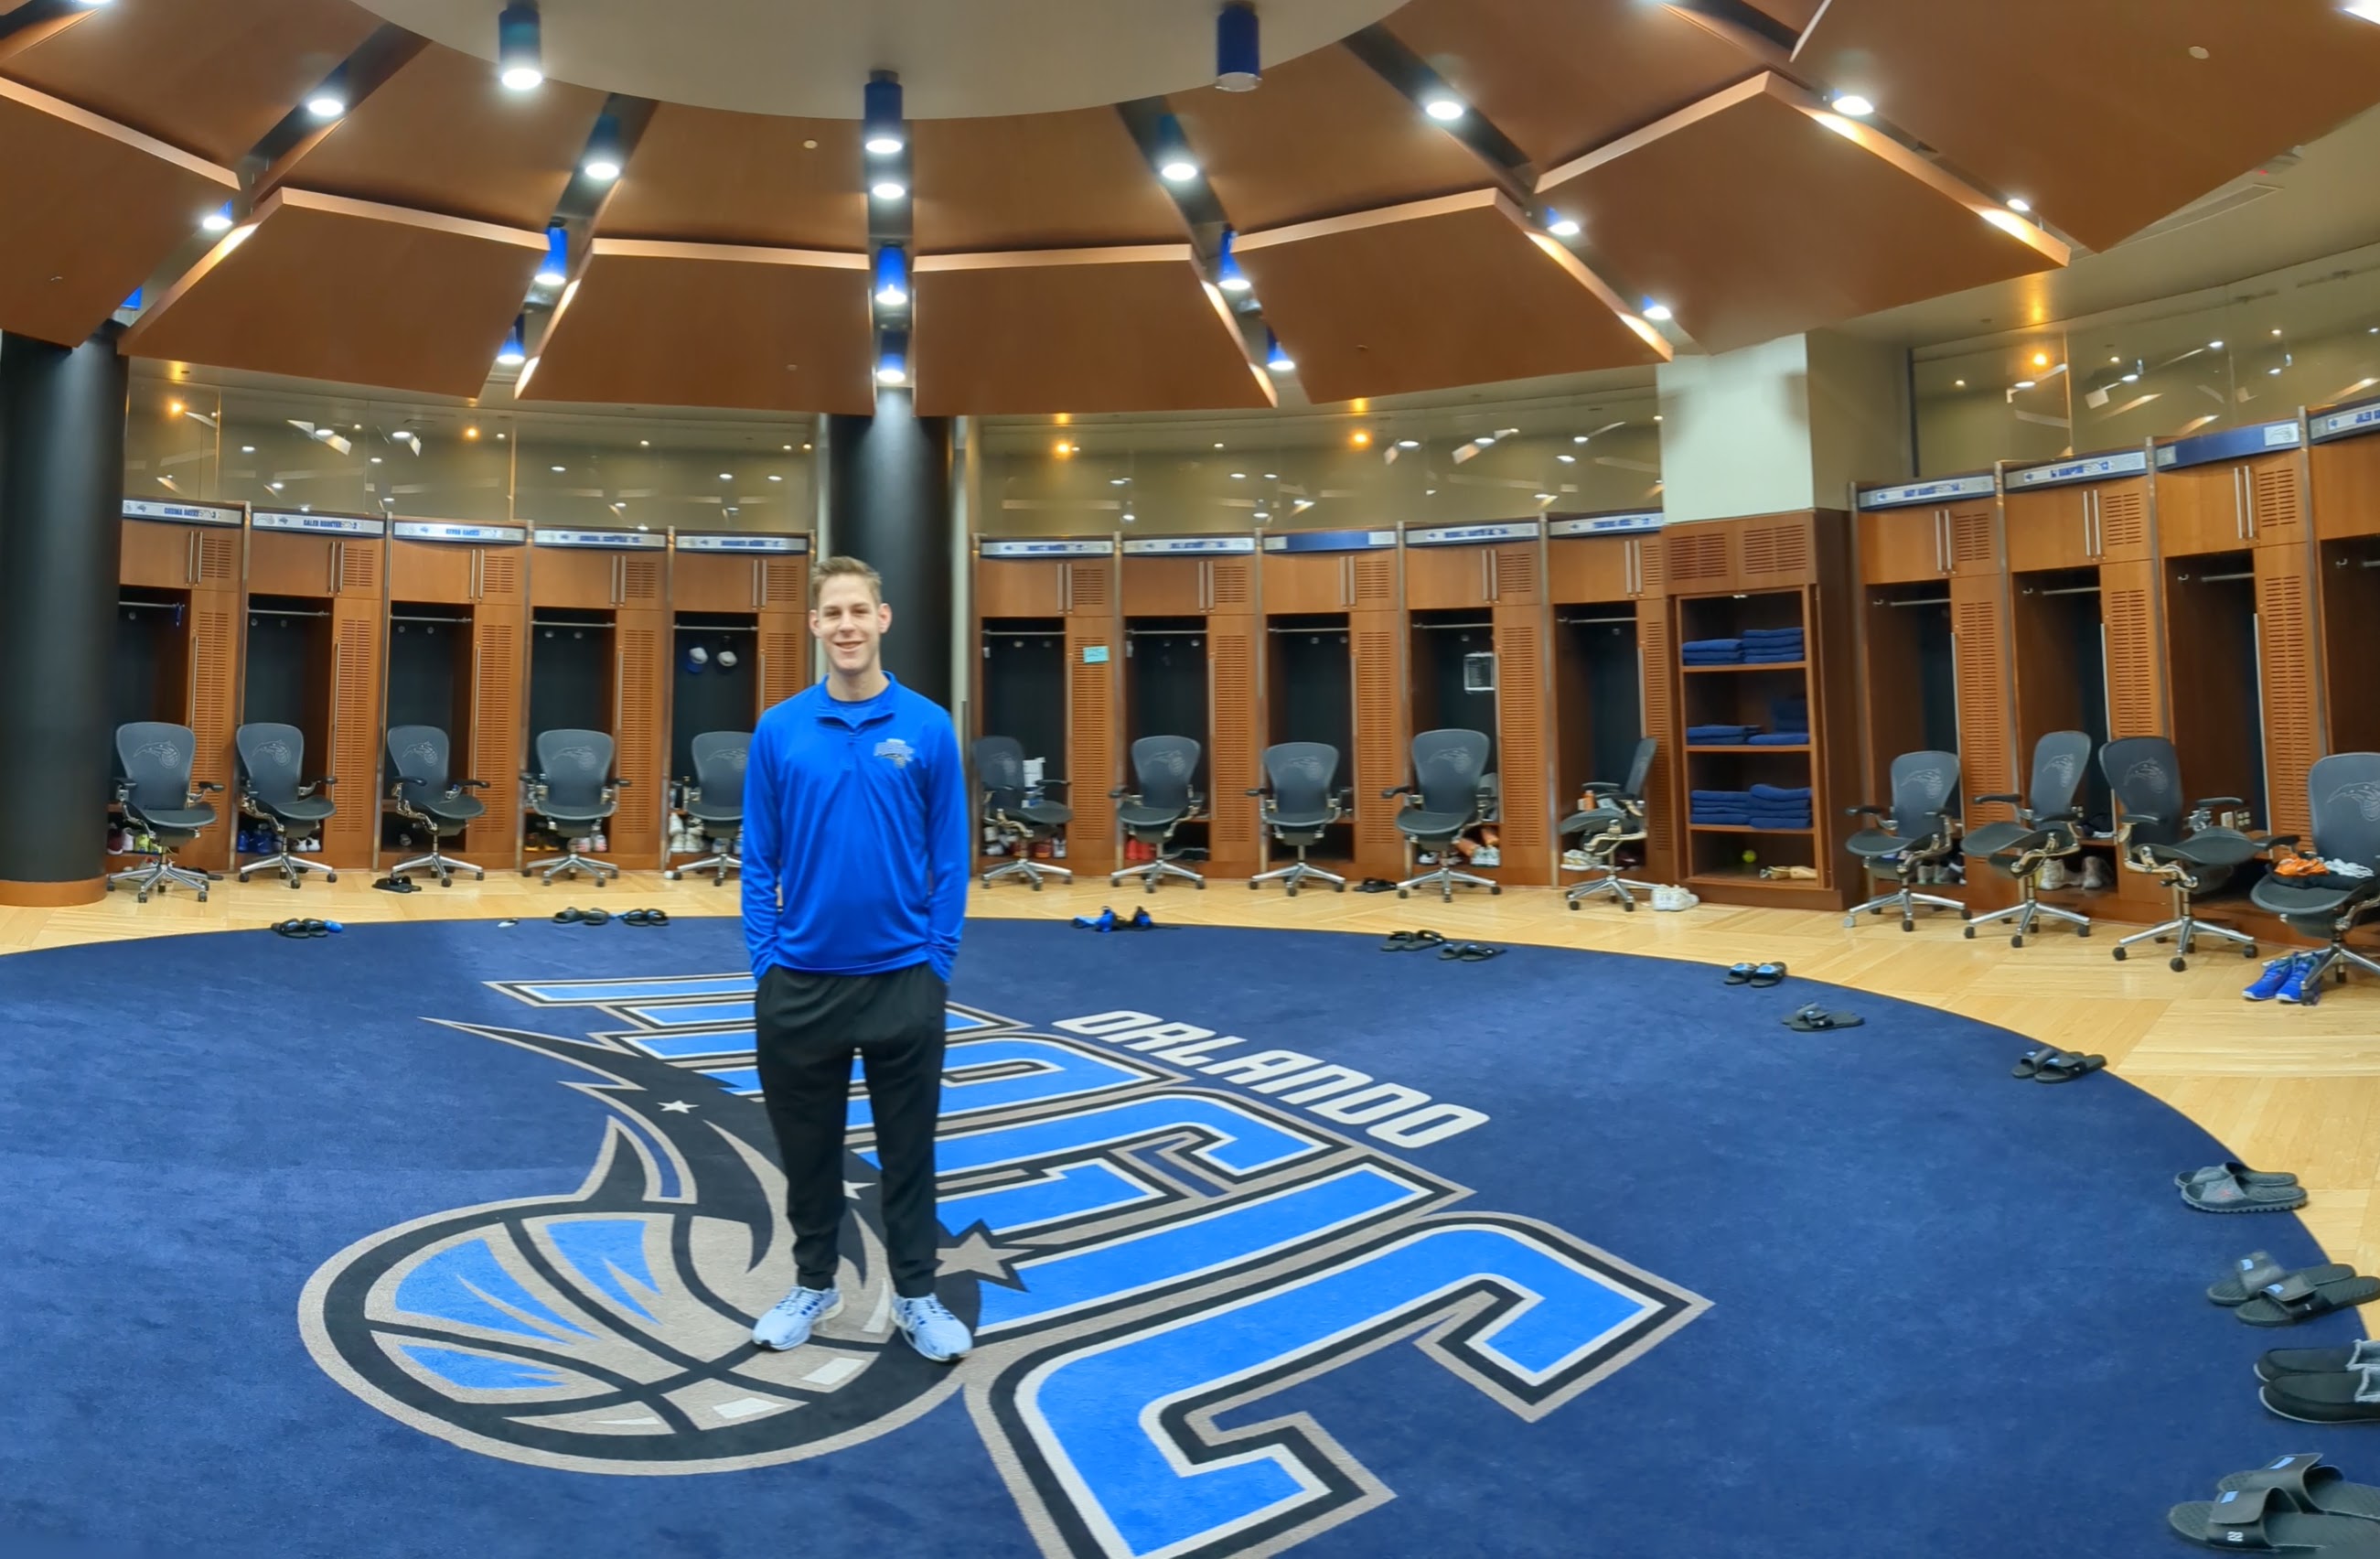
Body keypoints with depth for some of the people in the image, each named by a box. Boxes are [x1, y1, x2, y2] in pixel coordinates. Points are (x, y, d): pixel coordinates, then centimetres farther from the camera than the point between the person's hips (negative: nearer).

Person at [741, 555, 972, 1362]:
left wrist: (938, 961, -6)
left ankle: (917, 1295, 26)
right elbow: (758, 857, 3)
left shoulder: (928, 728, -3)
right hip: (801, 981, 2)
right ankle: (814, 1282, 34)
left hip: (901, 980, -1)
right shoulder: (778, 730, 0)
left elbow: (949, 858, -1)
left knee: (907, 1147, 11)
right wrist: (765, 961, -3)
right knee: (808, 1145, 15)